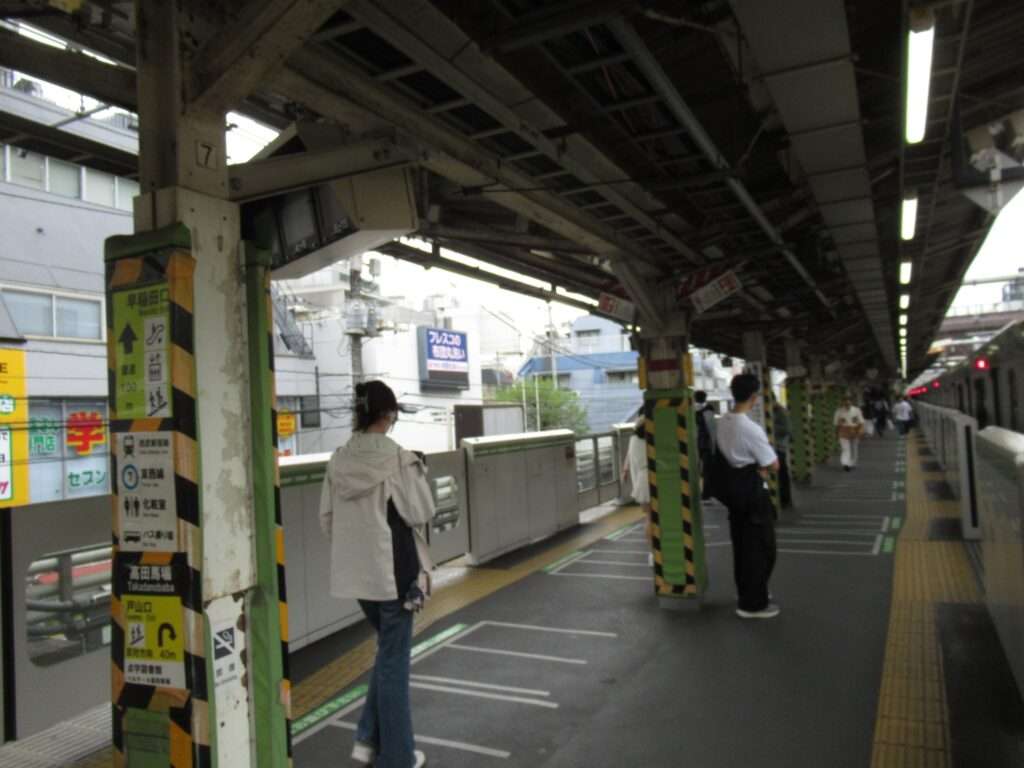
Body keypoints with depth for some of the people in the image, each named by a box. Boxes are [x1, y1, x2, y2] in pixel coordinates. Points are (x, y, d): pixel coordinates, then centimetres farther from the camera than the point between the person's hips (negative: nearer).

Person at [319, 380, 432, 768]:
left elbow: (326, 517, 6)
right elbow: (420, 512, -12)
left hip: (356, 570, 6)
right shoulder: (397, 457, -17)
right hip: (393, 569, -6)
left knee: (387, 648, 25)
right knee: (394, 657, 7)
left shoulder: (339, 459, 1)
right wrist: (418, 472, 1)